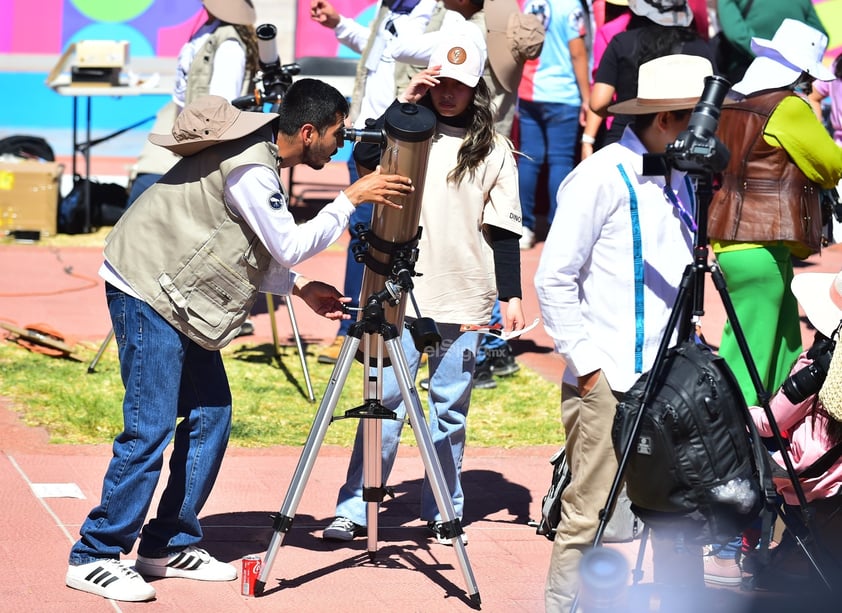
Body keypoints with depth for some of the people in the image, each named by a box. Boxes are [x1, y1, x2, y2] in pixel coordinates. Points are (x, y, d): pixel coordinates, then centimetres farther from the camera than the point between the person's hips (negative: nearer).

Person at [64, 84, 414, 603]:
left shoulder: (260, 160, 12)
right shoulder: (249, 167, -20)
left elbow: (258, 255, 17)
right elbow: (290, 245, -20)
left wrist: (300, 287, 5)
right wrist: (352, 199, -16)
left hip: (180, 296, 10)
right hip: (147, 291, -10)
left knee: (211, 414, 8)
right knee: (150, 427, -12)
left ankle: (170, 546, 16)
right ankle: (94, 559, -6)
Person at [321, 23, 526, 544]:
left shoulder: (494, 149, 6)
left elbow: (504, 229, 6)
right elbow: (364, 155, -11)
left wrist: (512, 295, 1)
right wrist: (404, 105, -12)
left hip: (464, 301, 0)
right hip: (401, 293, 0)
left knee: (450, 411, 6)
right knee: (385, 400, -3)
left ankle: (444, 514, 15)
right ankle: (355, 510, -1)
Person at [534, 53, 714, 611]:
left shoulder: (680, 178, 14)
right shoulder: (601, 178, -9)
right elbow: (554, 280, -10)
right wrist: (586, 364, -13)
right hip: (607, 385, -7)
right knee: (589, 515, -4)